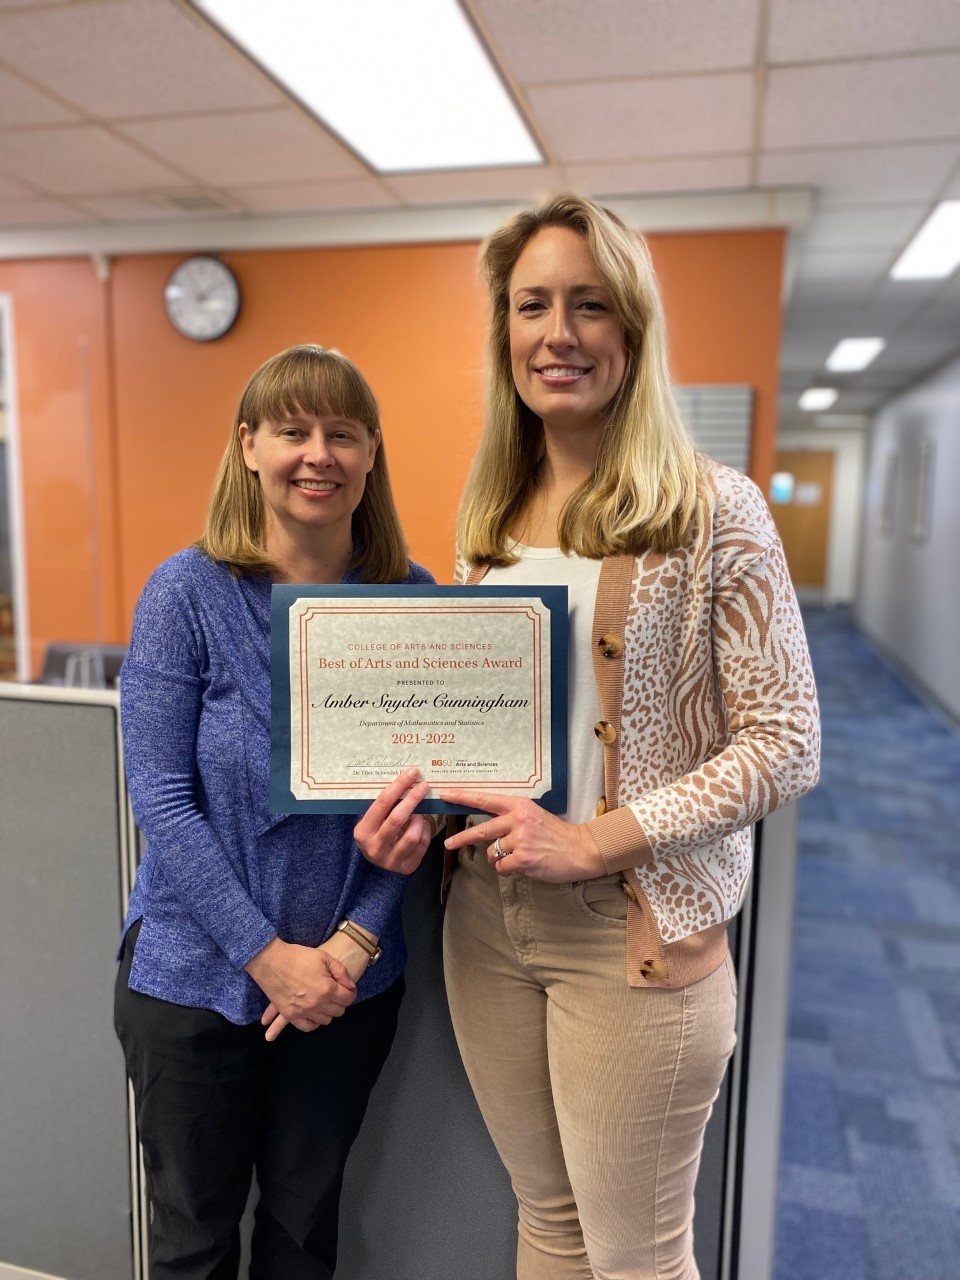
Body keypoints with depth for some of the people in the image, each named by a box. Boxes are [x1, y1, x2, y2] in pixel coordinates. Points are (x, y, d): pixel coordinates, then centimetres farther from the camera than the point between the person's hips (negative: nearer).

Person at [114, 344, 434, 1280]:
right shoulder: (187, 592, -11)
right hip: (194, 978, -2)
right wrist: (270, 955, -16)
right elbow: (159, 798, -14)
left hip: (350, 982, 2)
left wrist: (357, 939, -12)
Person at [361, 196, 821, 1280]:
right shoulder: (492, 517, 7)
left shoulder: (714, 509, -11)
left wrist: (594, 840, -18)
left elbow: (785, 744, -12)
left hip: (633, 930, -5)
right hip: (486, 919, 5)